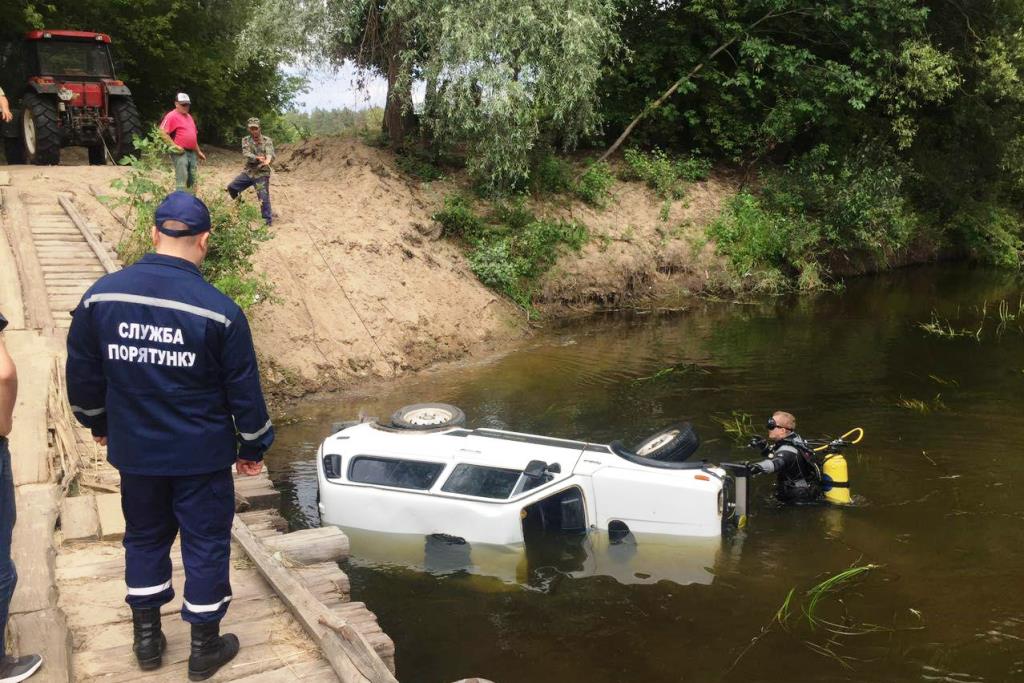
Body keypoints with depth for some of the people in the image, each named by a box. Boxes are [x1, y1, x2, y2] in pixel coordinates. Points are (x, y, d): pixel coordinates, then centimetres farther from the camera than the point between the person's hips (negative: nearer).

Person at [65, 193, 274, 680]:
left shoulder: (101, 295, -7)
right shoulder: (220, 311, -17)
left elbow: (82, 372, 4)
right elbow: (244, 390, -10)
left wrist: (98, 423, 21)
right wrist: (253, 447, 5)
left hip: (134, 449, 4)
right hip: (202, 454, -3)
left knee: (144, 537, 21)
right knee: (206, 544, 11)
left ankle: (147, 639, 34)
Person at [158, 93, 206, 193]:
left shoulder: (189, 116, 19)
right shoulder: (172, 116, -7)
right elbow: (162, 132, -16)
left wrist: (198, 151, 25)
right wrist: (175, 146, -18)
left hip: (192, 153, 8)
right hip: (180, 153, -8)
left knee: (192, 180, 11)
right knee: (181, 179, -12)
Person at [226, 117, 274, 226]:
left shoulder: (267, 141, -6)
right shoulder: (246, 140, 2)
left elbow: (270, 154, -22)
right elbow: (246, 154, -13)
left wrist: (268, 160, -47)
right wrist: (257, 158, -33)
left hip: (262, 173, -4)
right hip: (248, 172, 5)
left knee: (263, 197, -12)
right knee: (231, 188, 7)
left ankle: (268, 220, 0)